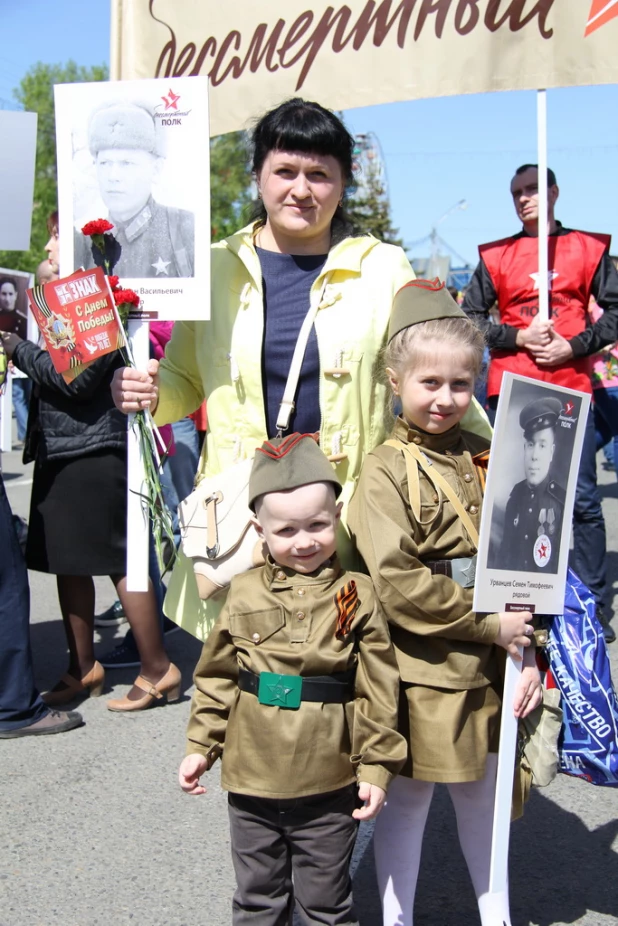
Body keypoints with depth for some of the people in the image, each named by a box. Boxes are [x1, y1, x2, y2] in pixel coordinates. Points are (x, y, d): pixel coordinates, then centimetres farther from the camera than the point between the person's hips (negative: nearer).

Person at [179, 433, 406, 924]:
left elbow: (378, 694, -6)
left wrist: (376, 766, -6)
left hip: (329, 789, -2)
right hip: (251, 781, 3)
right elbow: (217, 679, 7)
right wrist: (201, 746, 6)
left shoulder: (356, 597, -9)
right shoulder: (245, 594, -2)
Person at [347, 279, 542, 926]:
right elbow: (397, 584, -20)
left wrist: (528, 654, -2)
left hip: (491, 666, 5)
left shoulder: (487, 460, 4)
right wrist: (490, 627, -16)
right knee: (409, 798, 10)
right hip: (424, 672, -5)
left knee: (483, 791, 20)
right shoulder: (386, 471, -12)